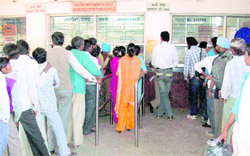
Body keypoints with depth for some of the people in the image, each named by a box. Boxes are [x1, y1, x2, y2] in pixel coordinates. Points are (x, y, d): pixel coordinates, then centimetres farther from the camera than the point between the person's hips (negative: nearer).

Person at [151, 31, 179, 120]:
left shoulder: (156, 48, -1)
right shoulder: (172, 48, -1)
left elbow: (153, 61, 7)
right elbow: (176, 62, 3)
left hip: (159, 72, -1)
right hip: (169, 72, 1)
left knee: (163, 93, 3)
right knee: (165, 93, 12)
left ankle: (169, 113, 0)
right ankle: (160, 112, 19)